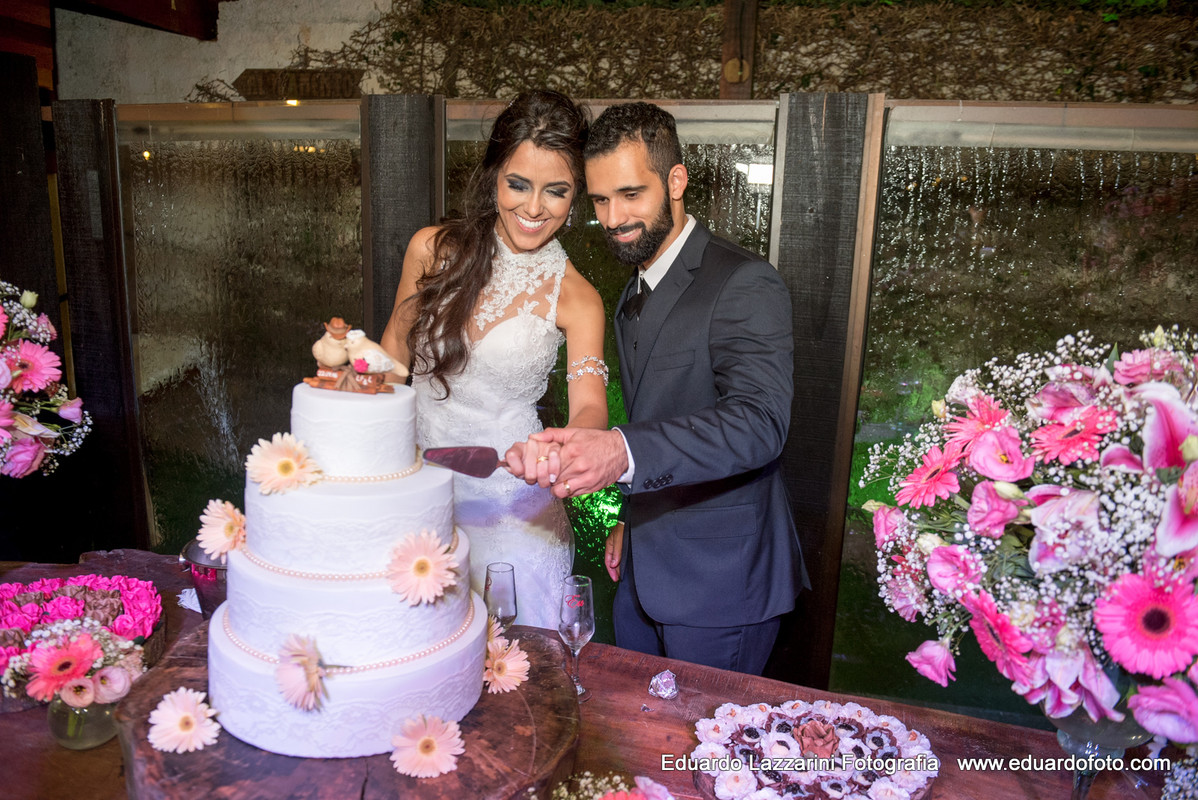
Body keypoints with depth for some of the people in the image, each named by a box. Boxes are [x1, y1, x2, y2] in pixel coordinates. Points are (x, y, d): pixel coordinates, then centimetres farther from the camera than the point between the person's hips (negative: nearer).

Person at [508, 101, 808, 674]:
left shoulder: (745, 285, -18)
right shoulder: (634, 293, 11)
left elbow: (758, 420, -33)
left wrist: (624, 452, -46)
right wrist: (633, 518, 15)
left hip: (718, 584, -8)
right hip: (644, 572, 8)